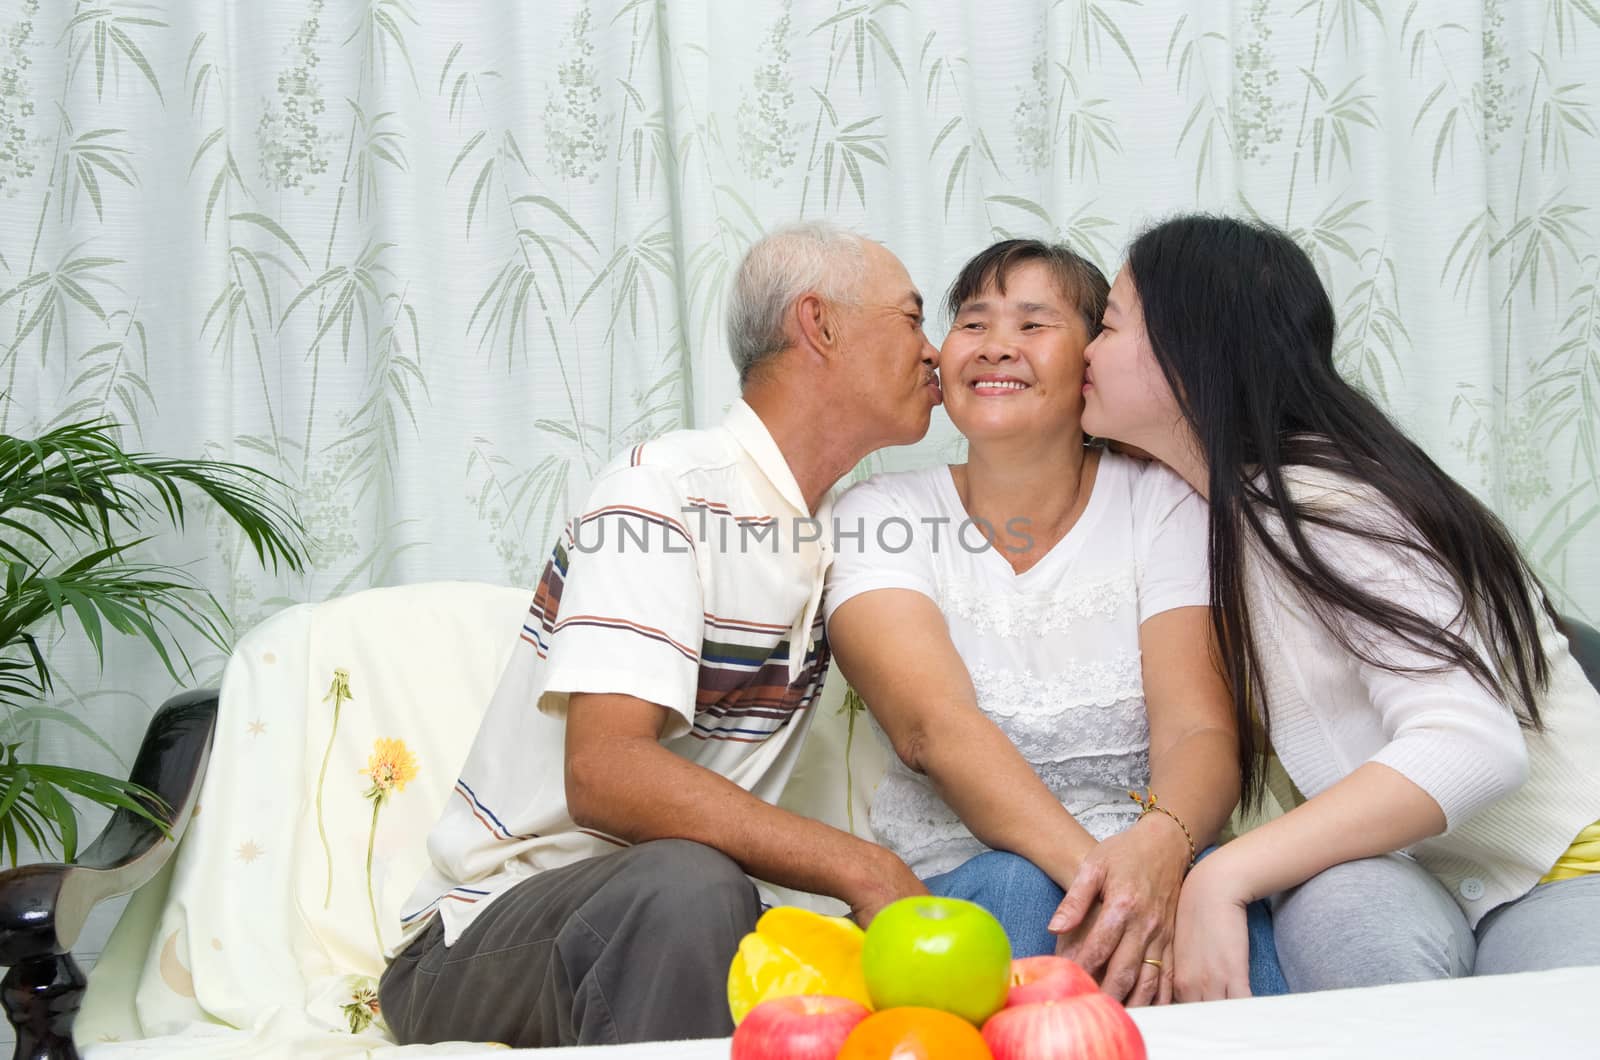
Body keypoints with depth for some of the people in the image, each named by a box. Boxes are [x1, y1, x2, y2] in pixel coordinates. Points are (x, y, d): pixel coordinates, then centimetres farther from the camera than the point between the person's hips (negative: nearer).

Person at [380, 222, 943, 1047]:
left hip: (674, 926, 6)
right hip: (486, 937, -6)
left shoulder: (826, 537, 13)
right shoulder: (664, 490, -14)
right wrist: (860, 868, -29)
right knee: (686, 883, -38)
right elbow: (604, 771, -26)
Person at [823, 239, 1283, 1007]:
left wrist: (1160, 847, -33)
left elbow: (1200, 729, -7)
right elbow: (932, 725, -16)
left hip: (1150, 865, 1)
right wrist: (1086, 864, -34)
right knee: (1023, 888, -35)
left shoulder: (1159, 503, 5)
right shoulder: (881, 517, 2)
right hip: (957, 881, 0)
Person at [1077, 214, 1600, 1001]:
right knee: (1340, 907, -30)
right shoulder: (1223, 517, 13)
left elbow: (1472, 747, -28)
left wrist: (1224, 875, -34)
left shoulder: (1320, 500, -16)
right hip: (1412, 882, 6)